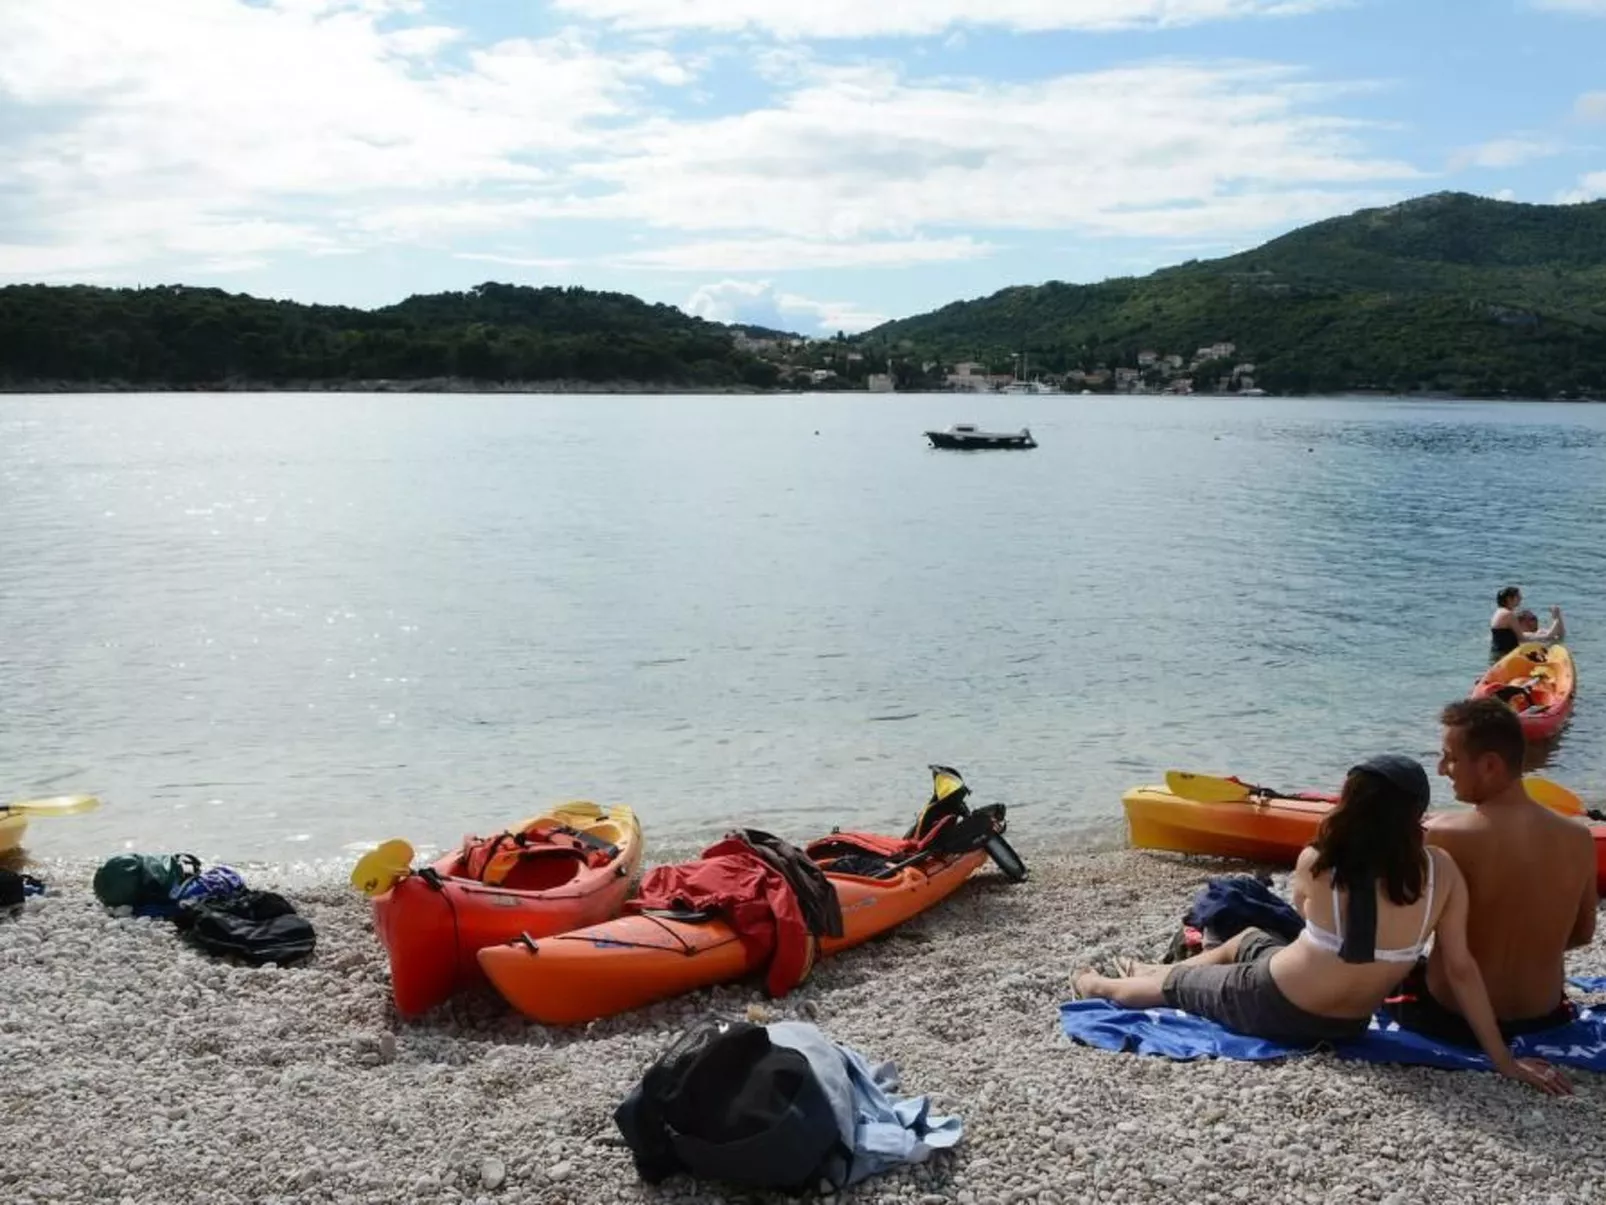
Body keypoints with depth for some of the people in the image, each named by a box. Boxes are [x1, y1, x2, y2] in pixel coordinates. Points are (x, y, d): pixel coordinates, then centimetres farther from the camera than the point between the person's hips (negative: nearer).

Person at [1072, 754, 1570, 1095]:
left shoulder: (1316, 863, -24)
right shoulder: (1440, 871, -21)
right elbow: (1461, 969, -16)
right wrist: (1503, 1059, -7)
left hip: (1270, 1008, -4)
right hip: (1347, 1028, 4)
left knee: (1201, 966, 27)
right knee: (1248, 940, 32)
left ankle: (1100, 986, 56)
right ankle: (1155, 971, 57)